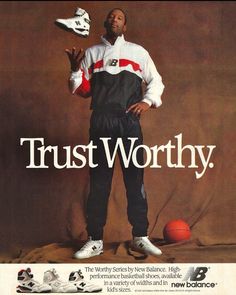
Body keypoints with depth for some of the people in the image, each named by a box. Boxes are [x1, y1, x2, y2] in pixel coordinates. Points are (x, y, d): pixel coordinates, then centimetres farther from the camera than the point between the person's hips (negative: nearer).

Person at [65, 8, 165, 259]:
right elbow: (84, 90, 12)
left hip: (129, 121, 0)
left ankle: (140, 238, 7)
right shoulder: (91, 53, 15)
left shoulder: (137, 52, 13)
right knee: (99, 180, 0)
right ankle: (95, 240, 4)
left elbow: (156, 81, 16)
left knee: (135, 178, -1)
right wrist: (75, 69, -5)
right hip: (101, 122, 1)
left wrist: (148, 101, -1)